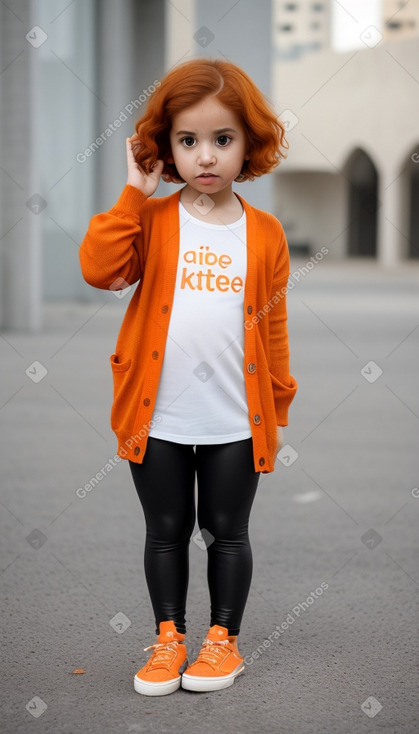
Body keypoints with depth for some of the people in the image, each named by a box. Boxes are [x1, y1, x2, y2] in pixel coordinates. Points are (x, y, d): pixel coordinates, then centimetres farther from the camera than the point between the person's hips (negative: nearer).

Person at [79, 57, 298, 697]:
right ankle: (168, 638, 25)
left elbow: (273, 326, 6)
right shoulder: (152, 220, -1)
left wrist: (278, 409, 8)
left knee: (226, 531, 11)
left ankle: (223, 638, 25)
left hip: (235, 421, 0)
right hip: (159, 418, 0)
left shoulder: (264, 234, 1)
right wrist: (133, 193, -16)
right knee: (166, 531, 12)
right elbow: (99, 268, -18)